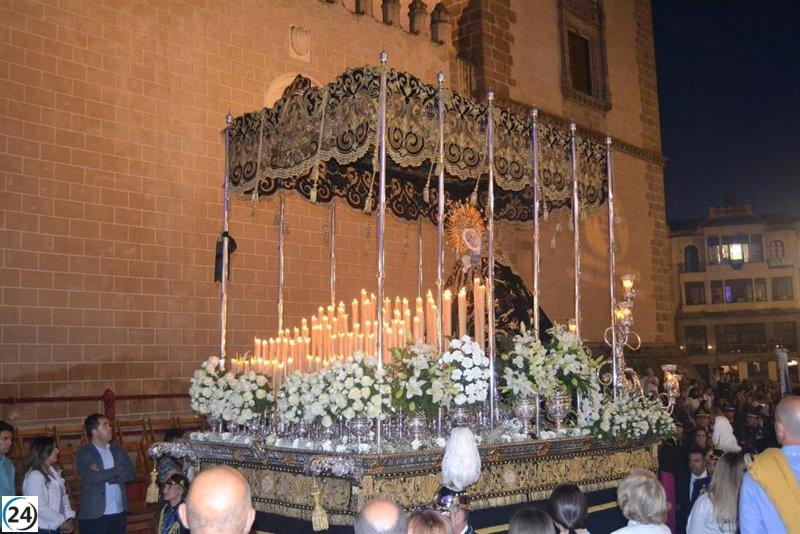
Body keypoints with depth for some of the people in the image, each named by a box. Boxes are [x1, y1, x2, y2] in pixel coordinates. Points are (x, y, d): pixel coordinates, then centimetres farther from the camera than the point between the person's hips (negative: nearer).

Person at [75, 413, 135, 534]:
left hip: (119, 513, 4)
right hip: (94, 515, -4)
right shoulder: (83, 454, -4)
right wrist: (117, 470, -6)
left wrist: (104, 476, -10)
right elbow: (93, 478, -18)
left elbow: (131, 474, 1)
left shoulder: (118, 450, 11)